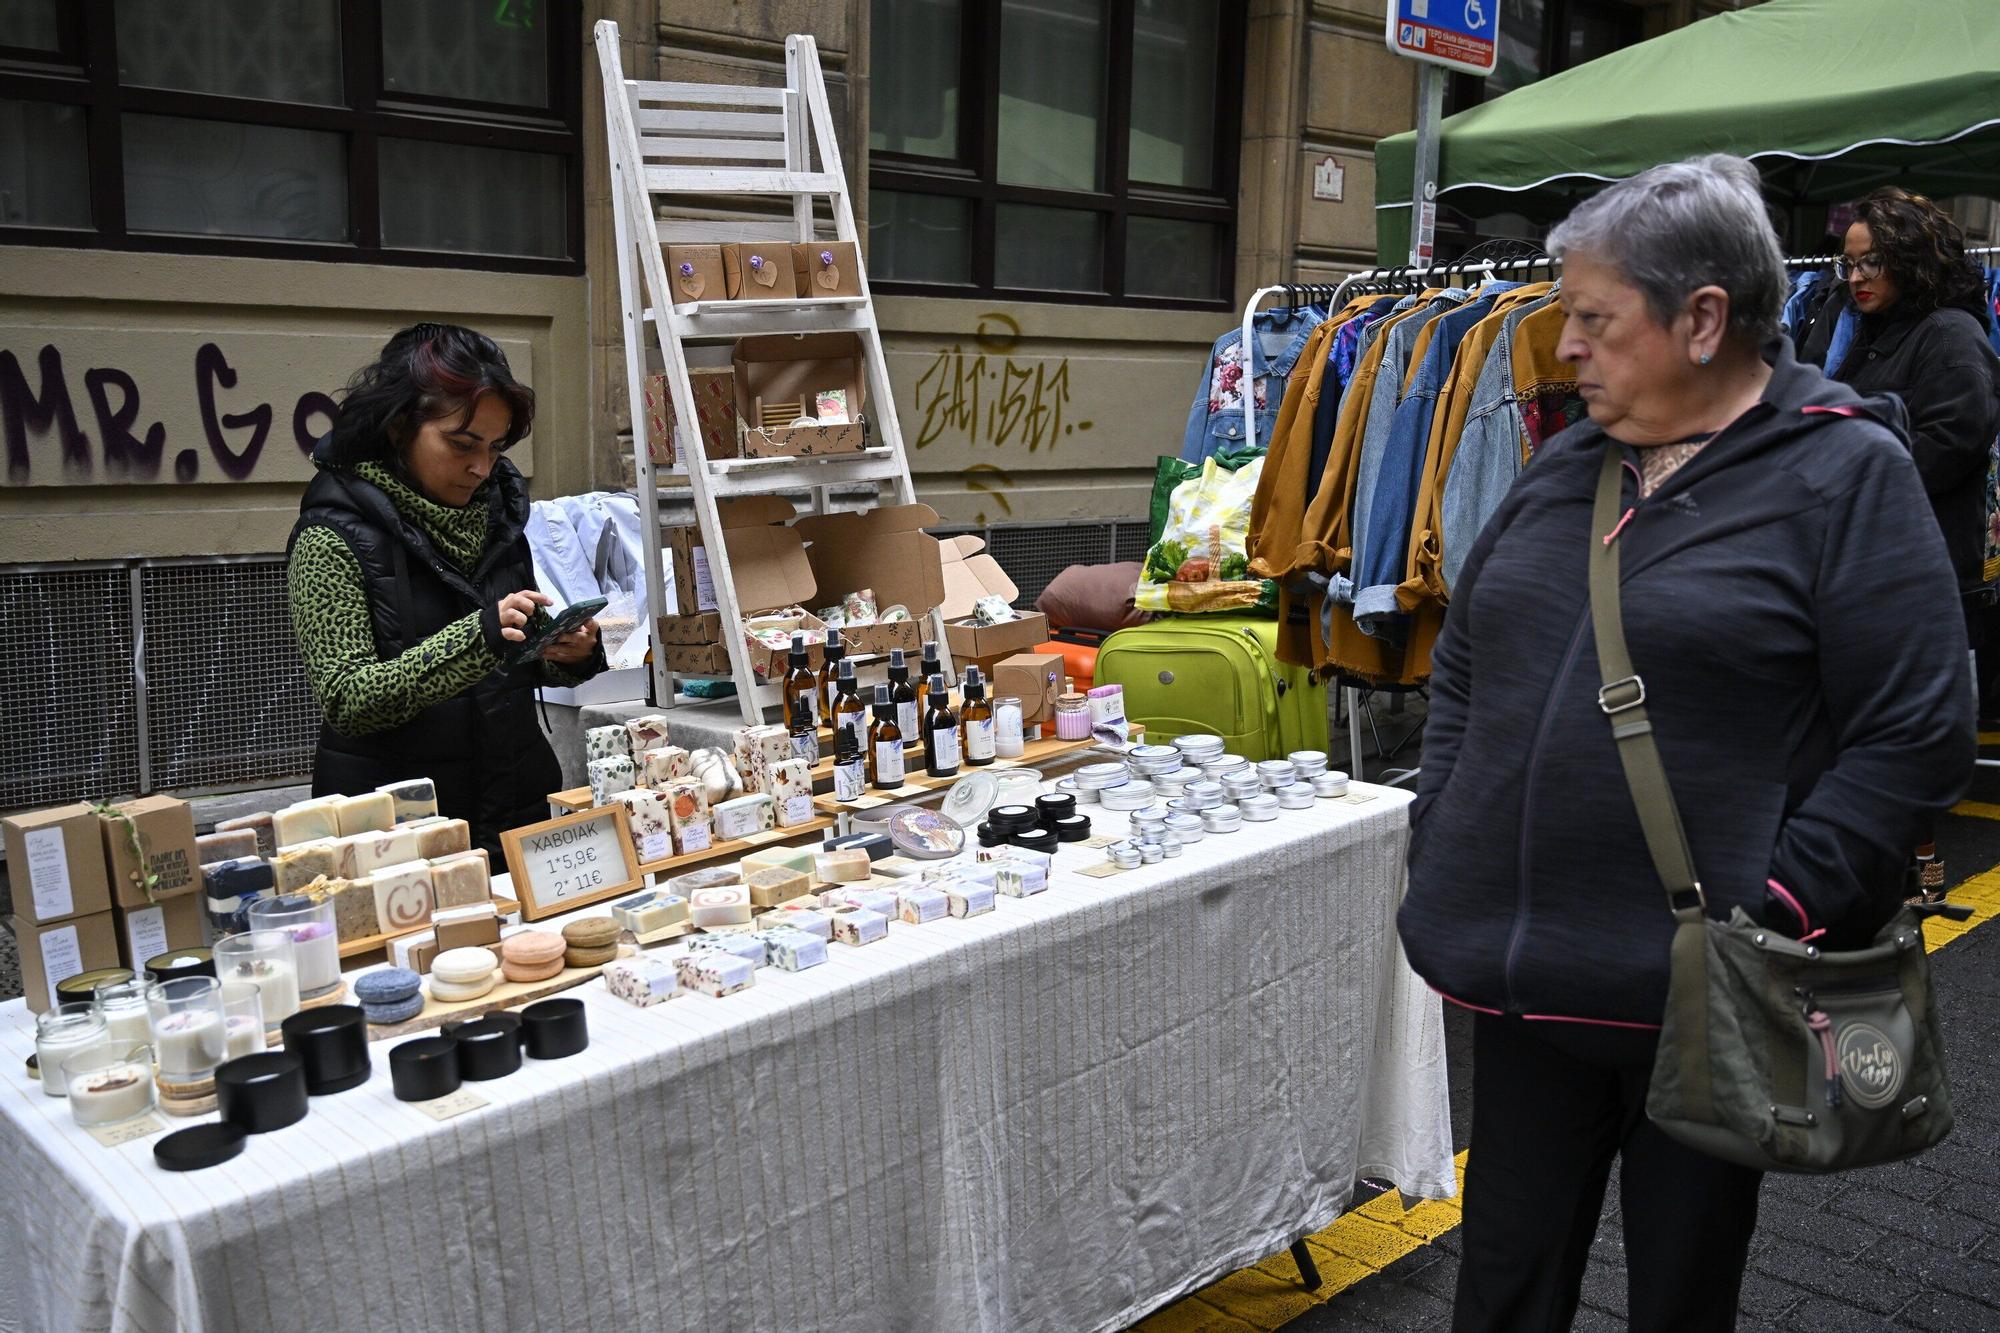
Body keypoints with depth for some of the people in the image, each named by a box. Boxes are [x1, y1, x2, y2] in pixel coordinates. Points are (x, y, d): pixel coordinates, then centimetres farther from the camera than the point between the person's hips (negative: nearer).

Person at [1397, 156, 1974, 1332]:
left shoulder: (1849, 473, -8)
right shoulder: (1569, 467, 8)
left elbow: (1920, 736, -12)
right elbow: (1464, 666, 15)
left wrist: (1775, 910, -18)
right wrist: (1442, 851, 6)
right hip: (1528, 974, 5)